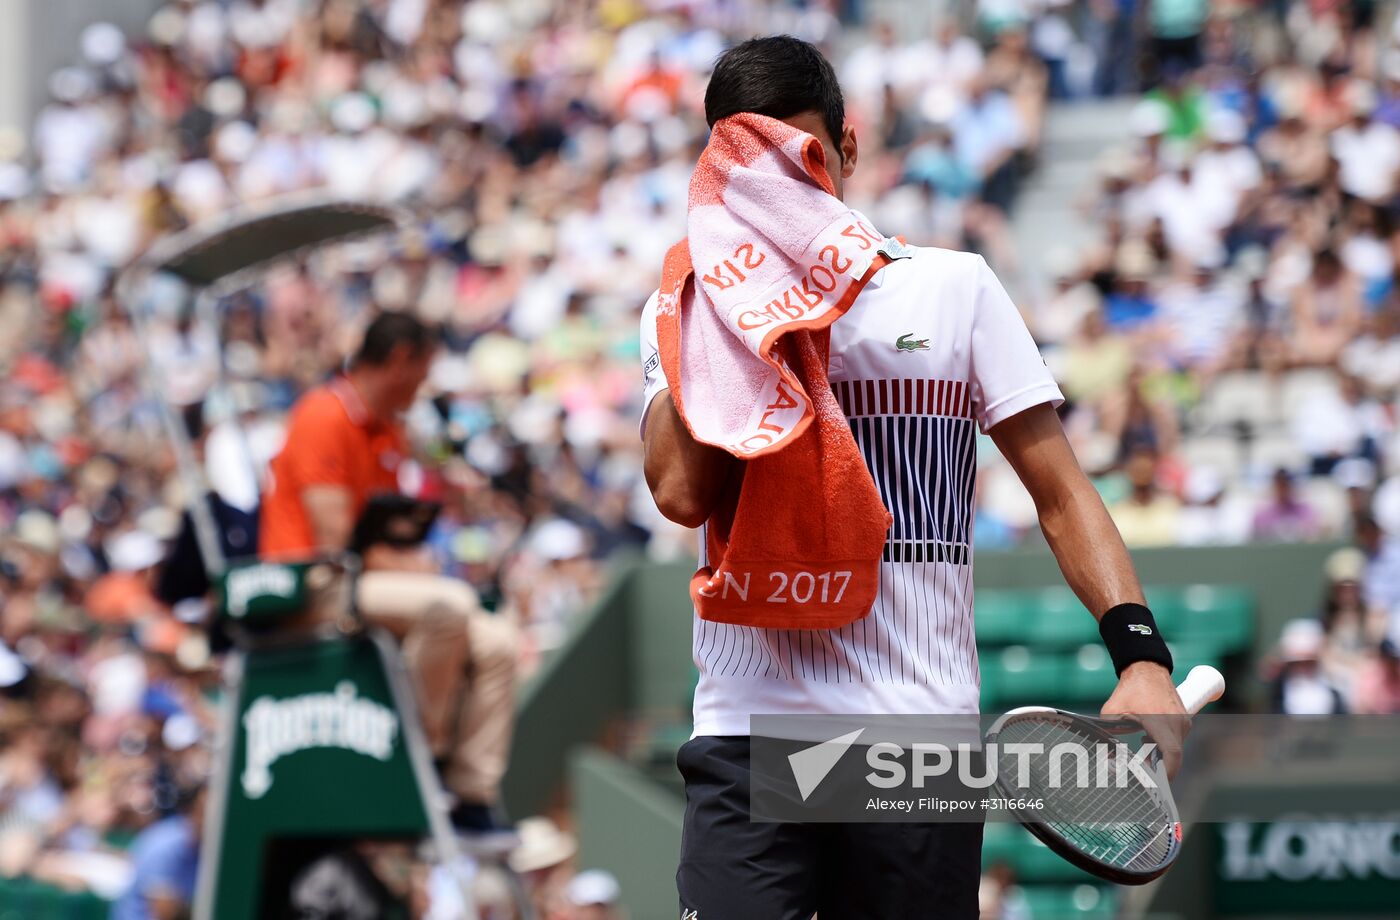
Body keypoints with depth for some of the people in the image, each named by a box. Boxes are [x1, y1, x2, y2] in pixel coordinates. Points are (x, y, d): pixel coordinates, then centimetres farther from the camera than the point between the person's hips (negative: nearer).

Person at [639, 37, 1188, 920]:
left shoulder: (956, 289, 9)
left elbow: (1062, 493, 8)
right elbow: (683, 492, -9)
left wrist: (1141, 655, -7)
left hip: (924, 734, 1)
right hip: (750, 737, -1)